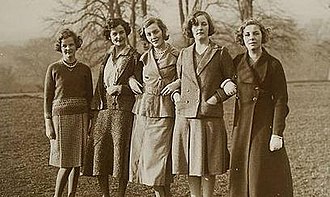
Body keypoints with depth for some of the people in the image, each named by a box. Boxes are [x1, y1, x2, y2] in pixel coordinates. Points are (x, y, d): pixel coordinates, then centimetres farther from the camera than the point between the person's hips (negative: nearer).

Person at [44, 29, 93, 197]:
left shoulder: (85, 69, 8)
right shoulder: (53, 69, 2)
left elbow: (89, 97, 12)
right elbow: (47, 97, 2)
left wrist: (90, 122, 6)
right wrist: (48, 124, -4)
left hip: (81, 117, 3)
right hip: (60, 116, -2)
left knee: (77, 162, 4)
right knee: (66, 163, -5)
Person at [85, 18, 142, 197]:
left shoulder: (134, 57, -1)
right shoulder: (107, 57, 17)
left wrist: (120, 88, -13)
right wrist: (95, 109, 15)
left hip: (123, 110, -6)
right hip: (104, 110, 6)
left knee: (121, 151, -2)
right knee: (99, 151, 3)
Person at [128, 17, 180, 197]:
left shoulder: (176, 55, -3)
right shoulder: (145, 57, 14)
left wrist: (178, 83, -15)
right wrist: (131, 80, 10)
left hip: (163, 111, -6)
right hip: (143, 109, 6)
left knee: (157, 155, -9)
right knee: (141, 154, 5)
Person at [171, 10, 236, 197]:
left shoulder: (221, 53, 2)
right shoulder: (184, 54, 14)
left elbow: (232, 83, 4)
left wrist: (217, 97, -8)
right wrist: (176, 95, 8)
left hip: (210, 117, -4)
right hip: (185, 115, 4)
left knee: (209, 167, 1)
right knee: (190, 163, 8)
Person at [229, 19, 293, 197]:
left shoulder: (273, 65, -4)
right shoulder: (237, 63, 7)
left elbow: (280, 101, -7)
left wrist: (277, 134, -14)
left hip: (265, 125, -4)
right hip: (242, 126, 4)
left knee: (263, 176, -3)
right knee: (242, 173, 6)